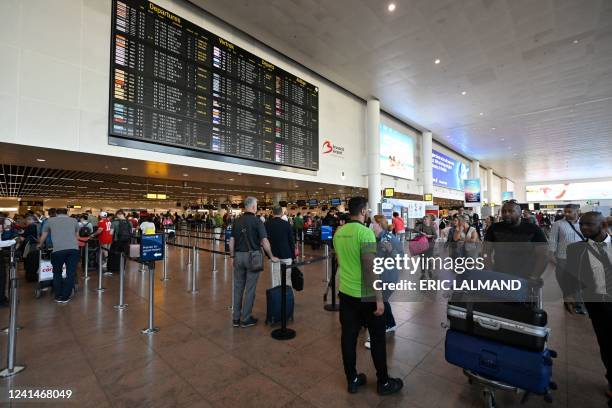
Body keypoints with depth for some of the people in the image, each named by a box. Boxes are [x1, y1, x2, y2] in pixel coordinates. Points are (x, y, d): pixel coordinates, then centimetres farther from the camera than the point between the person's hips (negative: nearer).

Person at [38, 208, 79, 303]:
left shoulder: (50, 221, 19)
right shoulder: (74, 220, 20)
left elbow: (43, 237, 33)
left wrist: (40, 245, 53)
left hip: (58, 249, 0)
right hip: (74, 249, 0)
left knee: (57, 273, 19)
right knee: (70, 273, 9)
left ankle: (58, 296, 24)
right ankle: (65, 297, 14)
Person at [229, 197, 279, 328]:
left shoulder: (237, 221, 5)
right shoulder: (257, 221, -10)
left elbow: (231, 241, 6)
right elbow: (264, 241, -14)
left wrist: (233, 256, 16)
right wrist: (271, 257, -4)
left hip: (238, 256, 5)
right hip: (252, 256, -5)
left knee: (238, 287, 14)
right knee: (250, 289, 5)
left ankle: (235, 318, 23)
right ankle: (246, 319, 15)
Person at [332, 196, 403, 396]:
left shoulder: (338, 232, 2)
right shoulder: (365, 232, -20)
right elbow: (370, 268, -22)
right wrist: (379, 298, -16)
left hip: (345, 292, 6)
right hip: (365, 295, -6)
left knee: (348, 336, 14)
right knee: (377, 337, 13)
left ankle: (352, 380, 30)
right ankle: (383, 382, 30)